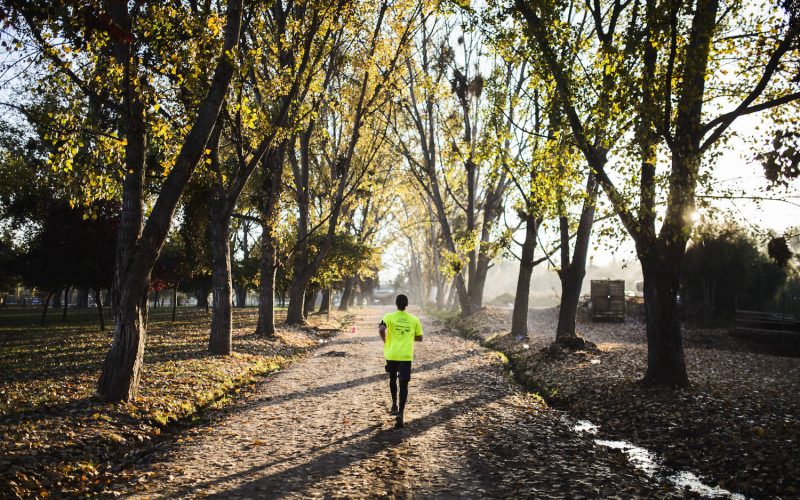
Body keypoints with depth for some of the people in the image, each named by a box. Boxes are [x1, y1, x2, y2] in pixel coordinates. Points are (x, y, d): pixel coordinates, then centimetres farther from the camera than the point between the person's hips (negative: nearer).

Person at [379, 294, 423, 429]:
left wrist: (384, 340, -3)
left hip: (391, 354, 0)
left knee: (392, 378, 25)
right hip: (406, 356, 0)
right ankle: (400, 413, -10)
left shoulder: (389, 317, -4)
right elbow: (419, 338, 9)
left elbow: (381, 329, -22)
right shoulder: (414, 320, 2)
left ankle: (394, 404, 24)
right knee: (404, 385, 1)